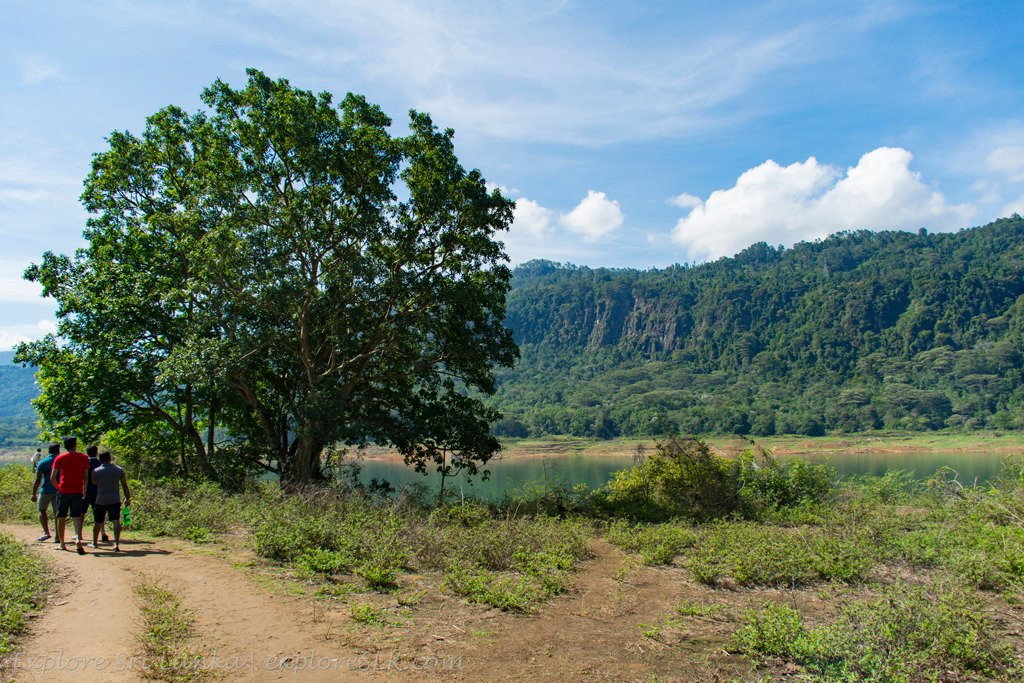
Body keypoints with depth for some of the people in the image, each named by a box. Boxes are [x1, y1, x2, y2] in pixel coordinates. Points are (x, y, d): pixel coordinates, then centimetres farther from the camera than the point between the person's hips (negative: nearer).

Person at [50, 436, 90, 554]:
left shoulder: (59, 458, 1)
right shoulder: (83, 457, 2)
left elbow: (52, 478, 0)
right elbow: (86, 477, 2)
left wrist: (58, 487, 15)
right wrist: (84, 491, 12)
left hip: (63, 490, 0)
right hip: (77, 491, 0)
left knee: (61, 518, 11)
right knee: (77, 516, 2)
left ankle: (62, 544, 19)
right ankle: (78, 539, -20)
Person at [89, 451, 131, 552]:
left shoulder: (95, 471, -3)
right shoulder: (119, 470, 1)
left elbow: (94, 483, 13)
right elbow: (125, 486, 4)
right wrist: (127, 499, 13)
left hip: (100, 501, 0)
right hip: (115, 500, 0)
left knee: (97, 522, 17)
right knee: (116, 522, -6)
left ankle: (95, 543, 34)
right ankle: (116, 544, -20)